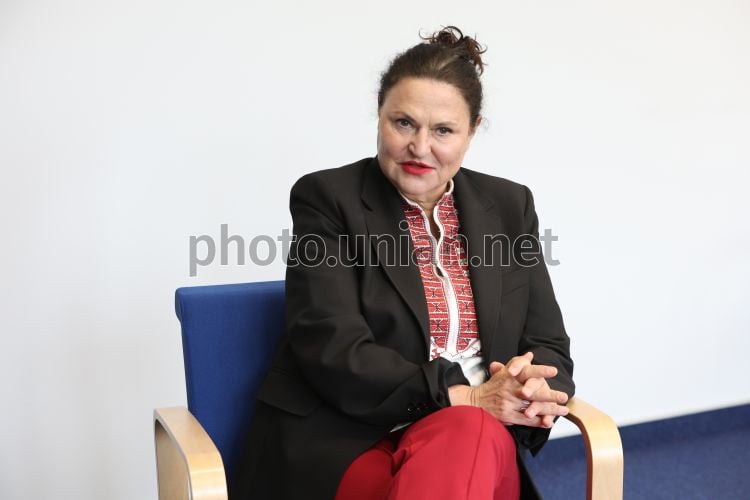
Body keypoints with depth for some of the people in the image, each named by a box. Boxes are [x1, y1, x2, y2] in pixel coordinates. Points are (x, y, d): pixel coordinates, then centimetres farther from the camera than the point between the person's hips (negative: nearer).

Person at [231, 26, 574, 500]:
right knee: (471, 424, -32)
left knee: (471, 434, -32)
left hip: (480, 446, 3)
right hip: (345, 448, -2)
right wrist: (466, 396, -22)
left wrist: (533, 393, -16)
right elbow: (333, 353, -12)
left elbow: (549, 347, 8)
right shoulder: (327, 198, -3)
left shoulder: (509, 206, 9)